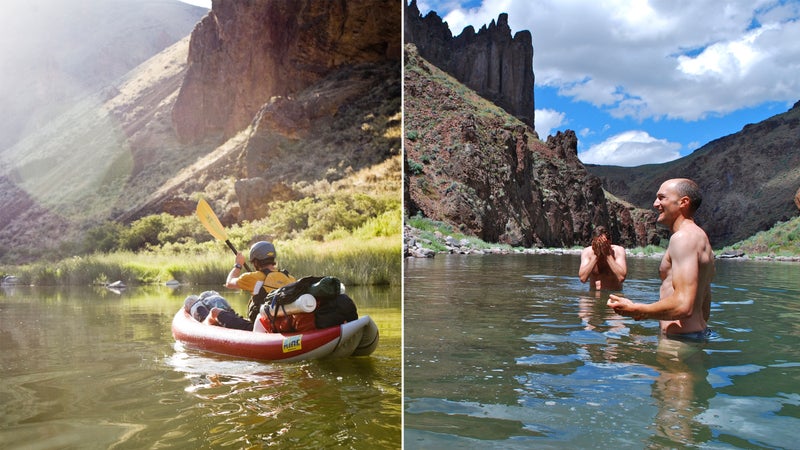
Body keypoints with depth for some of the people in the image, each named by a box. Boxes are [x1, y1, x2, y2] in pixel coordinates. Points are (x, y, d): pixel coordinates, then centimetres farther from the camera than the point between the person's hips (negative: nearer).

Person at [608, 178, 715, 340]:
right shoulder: (701, 238, 17)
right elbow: (704, 308, 20)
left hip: (681, 338, -10)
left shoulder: (683, 237, -16)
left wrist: (635, 310, -14)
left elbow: (684, 306, -26)